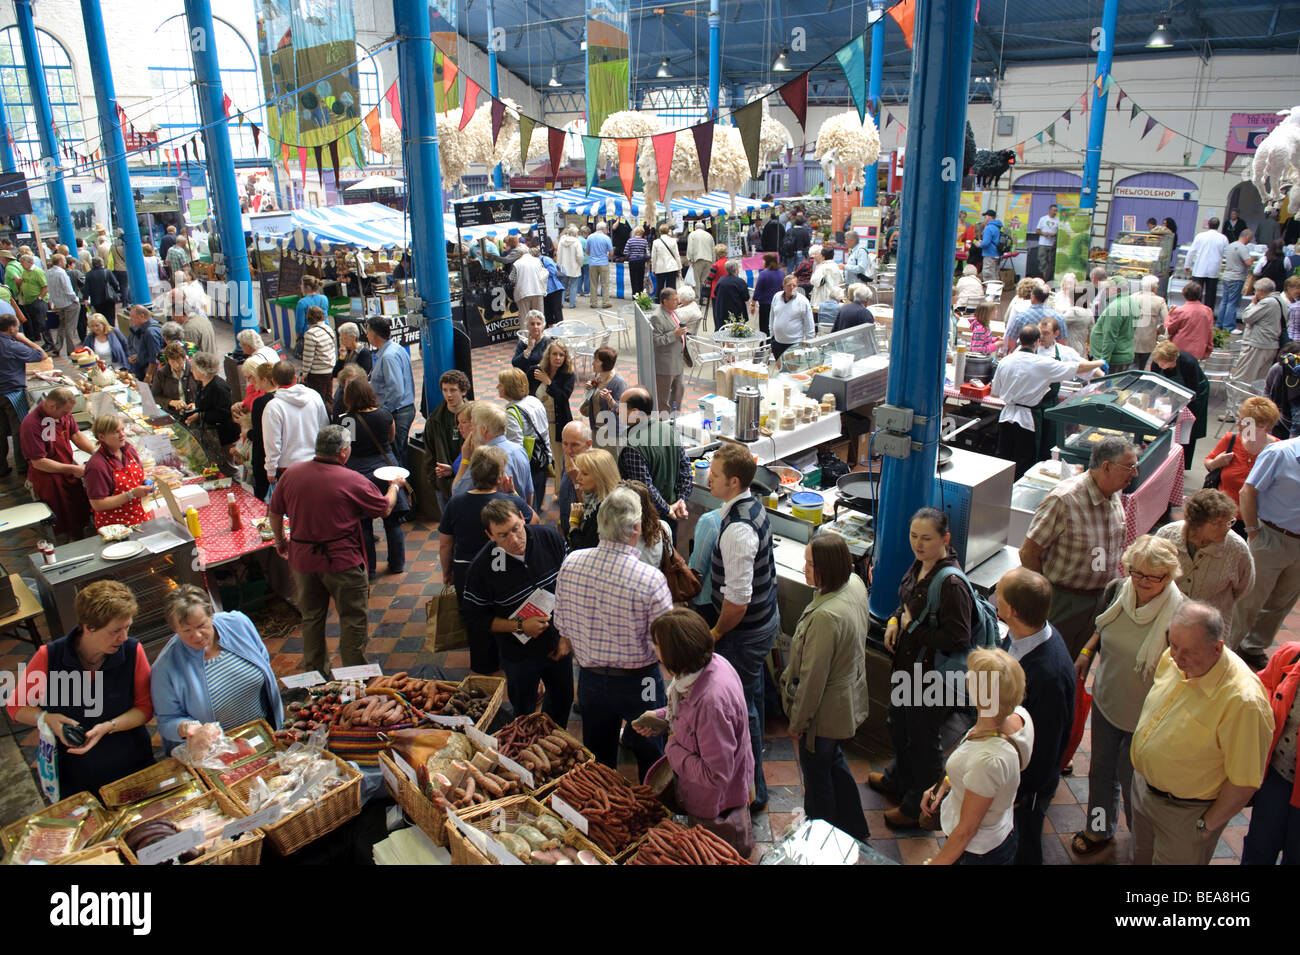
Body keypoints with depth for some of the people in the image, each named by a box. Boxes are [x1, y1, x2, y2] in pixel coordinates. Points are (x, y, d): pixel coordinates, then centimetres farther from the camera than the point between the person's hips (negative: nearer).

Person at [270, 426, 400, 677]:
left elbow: (274, 513, 8)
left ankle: (315, 673, 32)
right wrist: (395, 486, 18)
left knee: (311, 618, 19)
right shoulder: (353, 481, -15)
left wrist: (280, 541, 26)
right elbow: (385, 509, -2)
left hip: (302, 560, 5)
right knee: (353, 619, 8)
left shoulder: (290, 474, -2)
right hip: (343, 562, -5)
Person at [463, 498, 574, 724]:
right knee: (524, 716, 17)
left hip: (559, 645, 3)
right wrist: (520, 626, -22)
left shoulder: (550, 538, -16)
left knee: (563, 700, 24)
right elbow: (473, 618, -12)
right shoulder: (482, 568, -24)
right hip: (519, 656, -3)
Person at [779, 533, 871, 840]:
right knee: (833, 763, 29)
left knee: (817, 775, 16)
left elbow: (813, 678, -28)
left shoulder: (825, 617, -37)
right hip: (849, 696, 9)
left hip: (825, 711, -9)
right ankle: (855, 830, 46)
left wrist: (797, 722, -13)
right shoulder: (855, 585, -10)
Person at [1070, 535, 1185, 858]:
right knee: (1101, 770, 24)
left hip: (1145, 717, -5)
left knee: (1132, 780, 14)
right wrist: (1086, 653, 3)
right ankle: (1099, 830, 50)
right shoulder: (1116, 591, -12)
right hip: (1106, 700, 5)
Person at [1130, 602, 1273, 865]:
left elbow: (1244, 782, -25)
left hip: (1186, 812, -6)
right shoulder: (1172, 659, -11)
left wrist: (1207, 825, -15)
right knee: (1141, 857, 26)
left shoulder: (1243, 701, -34)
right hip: (1144, 786, 6)